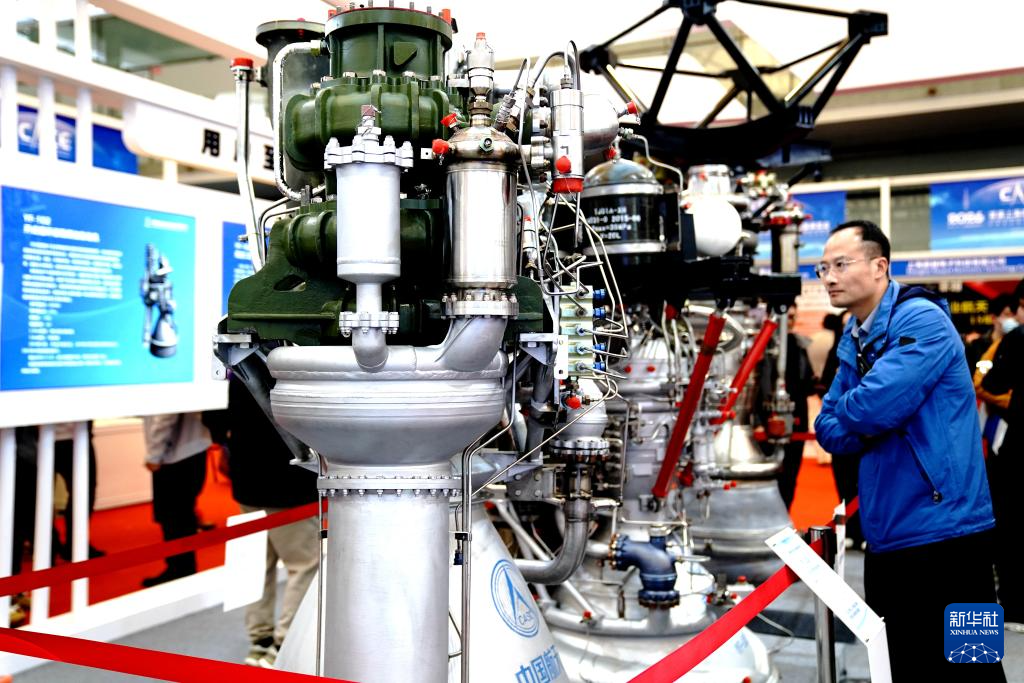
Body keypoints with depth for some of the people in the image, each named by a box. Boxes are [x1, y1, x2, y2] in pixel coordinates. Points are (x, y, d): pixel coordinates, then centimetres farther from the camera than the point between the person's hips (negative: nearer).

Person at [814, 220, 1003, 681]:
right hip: (886, 538, 8)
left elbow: (873, 408, -26)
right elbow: (830, 431, 11)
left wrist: (847, 410, -4)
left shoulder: (921, 320, -13)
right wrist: (864, 419, -9)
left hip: (942, 534, -8)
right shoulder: (854, 341, 13)